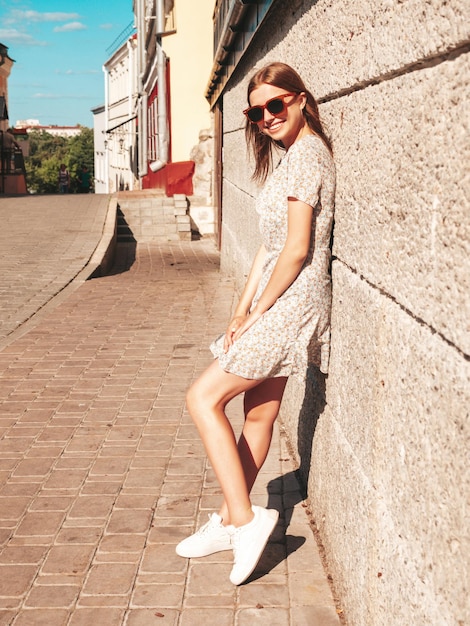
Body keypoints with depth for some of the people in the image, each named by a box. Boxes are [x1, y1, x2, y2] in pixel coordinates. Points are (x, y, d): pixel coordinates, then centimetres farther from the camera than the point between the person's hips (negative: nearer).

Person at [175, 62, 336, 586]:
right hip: (281, 304, 10)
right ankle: (230, 521, 25)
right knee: (259, 415, 14)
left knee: (204, 398, -9)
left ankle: (244, 518, -7)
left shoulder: (306, 154, -14)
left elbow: (297, 248, -19)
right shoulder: (291, 157, 17)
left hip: (291, 303, -10)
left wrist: (257, 311, -12)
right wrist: (244, 308, 9)